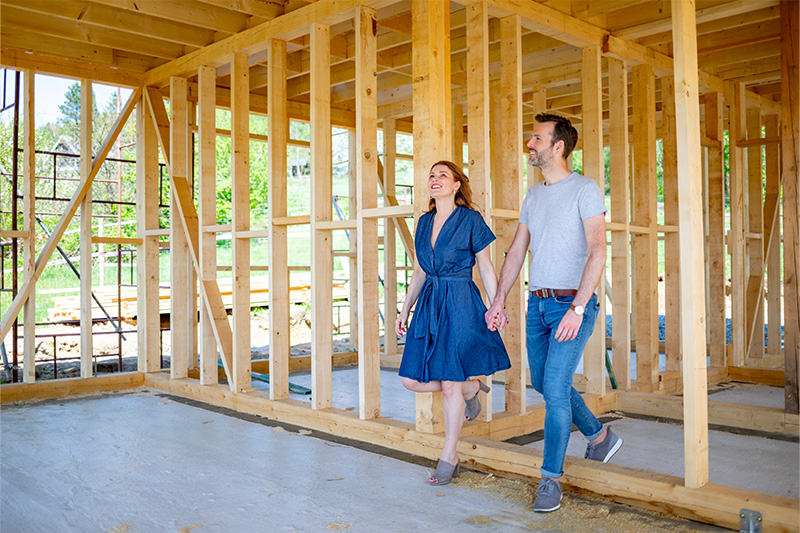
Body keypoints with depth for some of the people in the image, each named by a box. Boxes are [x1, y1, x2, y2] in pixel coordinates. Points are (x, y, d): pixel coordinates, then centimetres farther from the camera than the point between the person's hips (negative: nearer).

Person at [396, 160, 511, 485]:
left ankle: (449, 457, 15)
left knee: (450, 384, -2)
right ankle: (471, 389, 27)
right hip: (429, 304, 6)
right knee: (411, 380, 2)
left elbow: (486, 267, -1)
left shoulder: (471, 220, -4)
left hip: (460, 305, -6)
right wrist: (405, 309, 16)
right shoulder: (424, 222, 12)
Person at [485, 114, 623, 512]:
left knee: (555, 389, -9)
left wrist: (577, 308, -26)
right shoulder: (533, 195, 14)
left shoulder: (584, 189, -9)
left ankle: (551, 478, 6)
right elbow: (517, 251, 17)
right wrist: (498, 301, 11)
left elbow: (597, 251, -18)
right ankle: (600, 437, 37)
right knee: (543, 383, 15)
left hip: (572, 303, -8)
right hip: (538, 303, 8)